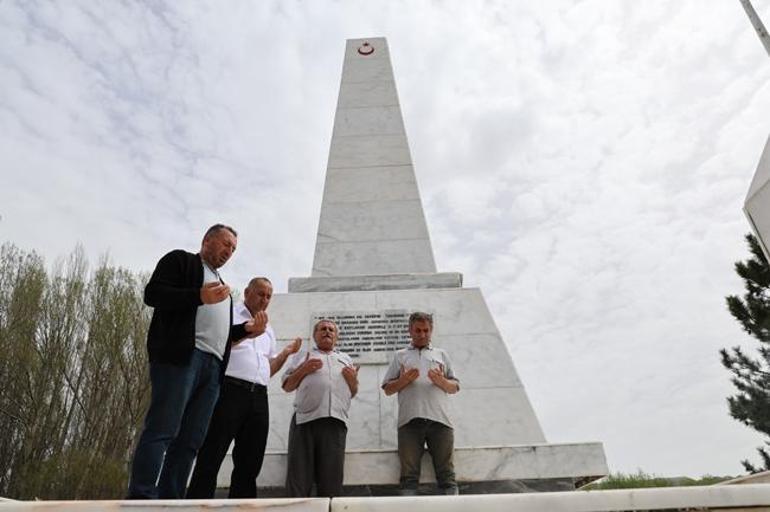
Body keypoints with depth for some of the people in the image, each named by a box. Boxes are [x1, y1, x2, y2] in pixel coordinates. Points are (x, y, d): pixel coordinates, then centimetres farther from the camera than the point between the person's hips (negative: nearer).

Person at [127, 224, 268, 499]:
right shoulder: (180, 260, 11)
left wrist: (247, 329, 14)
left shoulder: (221, 284, 32)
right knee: (162, 431, -13)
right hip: (180, 356, -7)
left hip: (213, 365, 7)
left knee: (189, 441, 0)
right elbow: (152, 293, -5)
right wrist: (199, 296, -17)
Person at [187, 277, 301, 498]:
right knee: (211, 457, -6)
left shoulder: (268, 330, 25)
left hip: (259, 398, 6)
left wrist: (286, 353, 12)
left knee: (250, 462, 6)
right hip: (230, 391, -6)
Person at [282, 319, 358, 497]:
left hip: (335, 421, 2)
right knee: (299, 475, -6)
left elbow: (352, 393, 29)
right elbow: (287, 386, 15)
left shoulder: (346, 359, 29)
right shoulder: (302, 356, 23)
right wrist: (303, 370, -1)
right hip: (306, 418, -2)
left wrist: (353, 380, 7)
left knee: (331, 477, -1)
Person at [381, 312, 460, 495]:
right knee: (409, 473, -3)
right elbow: (388, 389, 16)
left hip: (440, 419, 1)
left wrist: (441, 381, -3)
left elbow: (454, 387, 18)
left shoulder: (441, 354, 24)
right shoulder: (400, 356, 21)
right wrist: (404, 380, -4)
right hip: (409, 420, -1)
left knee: (446, 472, -3)